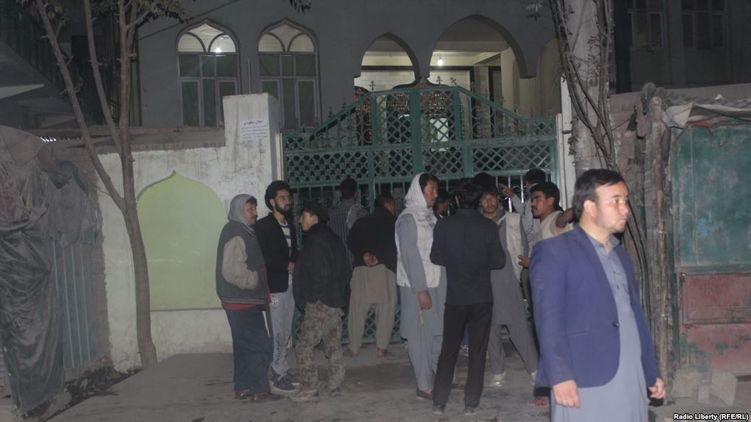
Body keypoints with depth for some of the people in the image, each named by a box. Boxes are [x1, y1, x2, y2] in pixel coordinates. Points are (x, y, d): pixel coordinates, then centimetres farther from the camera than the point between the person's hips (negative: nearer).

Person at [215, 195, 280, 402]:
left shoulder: (243, 231, 16)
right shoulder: (235, 234, -16)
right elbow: (233, 270, -24)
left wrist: (262, 289, 13)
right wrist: (255, 281, -12)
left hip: (241, 301, 10)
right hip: (242, 301, -10)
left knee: (243, 345, 15)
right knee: (260, 346, -7)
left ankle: (243, 387, 22)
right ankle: (259, 390, -2)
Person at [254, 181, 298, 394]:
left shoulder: (290, 226, 17)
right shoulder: (263, 226, -6)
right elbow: (261, 257, -13)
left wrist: (295, 264, -1)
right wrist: (287, 265, -10)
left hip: (290, 285, 7)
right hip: (274, 286, -7)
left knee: (285, 332, 10)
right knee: (277, 333, -6)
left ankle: (282, 371, 18)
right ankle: (278, 377, 0)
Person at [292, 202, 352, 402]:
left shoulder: (315, 241, -14)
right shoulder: (333, 239, 14)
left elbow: (320, 273, -20)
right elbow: (346, 271, 15)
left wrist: (309, 298, -10)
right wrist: (338, 291, 17)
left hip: (319, 303, -9)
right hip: (336, 302, 10)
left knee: (304, 347, -3)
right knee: (333, 345, 14)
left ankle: (309, 389, -2)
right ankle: (334, 384, 20)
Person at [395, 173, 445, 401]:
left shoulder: (429, 216, 12)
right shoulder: (408, 219, -10)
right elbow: (409, 256, -15)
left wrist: (442, 284, 10)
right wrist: (421, 290, -17)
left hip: (436, 283, 7)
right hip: (417, 286, -7)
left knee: (438, 332, 8)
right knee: (421, 335, -1)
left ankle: (437, 377, 20)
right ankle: (424, 386, 6)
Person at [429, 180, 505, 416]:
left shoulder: (444, 226, -8)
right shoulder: (488, 227, -7)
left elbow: (436, 258, 1)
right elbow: (499, 261, -3)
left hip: (455, 298, 1)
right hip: (481, 298, 0)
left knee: (448, 350, 12)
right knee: (477, 351, 9)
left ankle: (439, 403, 15)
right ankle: (471, 403, 11)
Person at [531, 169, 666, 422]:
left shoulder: (620, 254, 19)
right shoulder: (554, 251, -4)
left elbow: (635, 315, 21)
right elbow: (548, 318, -12)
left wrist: (652, 372, 19)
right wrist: (560, 376, -19)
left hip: (631, 382, 7)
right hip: (584, 384, -7)